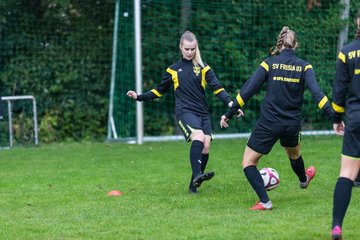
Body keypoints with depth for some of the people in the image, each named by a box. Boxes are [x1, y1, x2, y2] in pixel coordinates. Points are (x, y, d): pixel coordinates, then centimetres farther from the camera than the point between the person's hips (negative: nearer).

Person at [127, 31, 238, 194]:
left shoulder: (203, 68, 10)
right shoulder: (173, 70, 11)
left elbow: (217, 88, 2)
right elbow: (159, 91, 22)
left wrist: (230, 103, -13)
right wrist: (139, 97, 13)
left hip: (202, 112, 2)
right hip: (185, 111, -2)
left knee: (206, 147, -10)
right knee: (198, 137, -29)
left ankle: (194, 184, 4)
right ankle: (197, 175, -38)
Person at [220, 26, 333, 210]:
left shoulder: (269, 63, -6)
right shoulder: (304, 67, -1)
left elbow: (248, 90, -8)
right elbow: (316, 93, -13)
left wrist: (229, 113, -3)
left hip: (268, 123, -4)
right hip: (293, 124, 4)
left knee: (248, 162, 7)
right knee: (294, 154, 35)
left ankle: (264, 202, -6)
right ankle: (303, 180, 65)